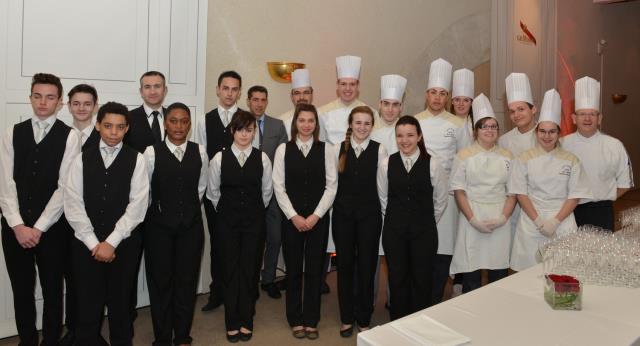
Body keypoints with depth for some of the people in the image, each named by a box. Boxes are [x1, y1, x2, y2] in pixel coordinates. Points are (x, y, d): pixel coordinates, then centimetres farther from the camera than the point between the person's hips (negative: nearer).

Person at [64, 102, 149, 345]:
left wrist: (111, 242, -13)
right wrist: (94, 243, -10)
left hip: (124, 243, -1)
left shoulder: (136, 160, -2)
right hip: (87, 244, 1)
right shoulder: (81, 159, 3)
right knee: (88, 302, 9)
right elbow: (73, 205, -3)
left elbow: (137, 205, -9)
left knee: (121, 300, 11)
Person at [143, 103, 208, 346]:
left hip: (191, 224, 2)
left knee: (187, 280, 9)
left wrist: (189, 209, 12)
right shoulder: (152, 152, -9)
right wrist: (161, 211, 8)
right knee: (160, 281, 8)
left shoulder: (199, 152, -1)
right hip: (159, 225, -2)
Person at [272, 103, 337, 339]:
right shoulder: (283, 149, 2)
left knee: (314, 270, 6)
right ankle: (295, 320, 22)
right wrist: (294, 216, -9)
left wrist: (315, 216, -10)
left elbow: (331, 185, -2)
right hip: (291, 218, 0)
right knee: (293, 270, 7)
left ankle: (311, 320, 21)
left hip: (318, 218, 0)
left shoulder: (326, 149, 1)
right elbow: (278, 187, -1)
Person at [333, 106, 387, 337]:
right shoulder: (339, 148, 2)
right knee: (345, 264, 9)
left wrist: (381, 211, -4)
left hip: (369, 214, -1)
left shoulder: (379, 150, -4)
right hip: (343, 213, 2)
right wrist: (338, 205, 2)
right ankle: (347, 318, 24)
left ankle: (364, 319, 23)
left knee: (366, 265, 6)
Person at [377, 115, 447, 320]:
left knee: (422, 280, 6)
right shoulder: (387, 164, -2)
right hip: (394, 230, 1)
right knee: (397, 279, 9)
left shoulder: (432, 164, -7)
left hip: (424, 231, -1)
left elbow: (441, 200, 4)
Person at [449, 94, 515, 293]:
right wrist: (473, 220, -10)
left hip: (500, 219, 2)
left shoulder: (506, 156, 9)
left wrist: (503, 217, -6)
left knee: (499, 270, 5)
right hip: (472, 218, -2)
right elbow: (459, 190, -2)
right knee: (471, 270, -1)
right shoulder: (464, 156, 2)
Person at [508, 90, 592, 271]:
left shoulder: (571, 160, 4)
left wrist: (555, 221, -10)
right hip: (531, 222, 0)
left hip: (562, 222, 1)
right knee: (530, 269, 0)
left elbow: (574, 196, 2)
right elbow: (520, 193, 0)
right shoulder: (525, 159, 2)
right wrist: (538, 221, -9)